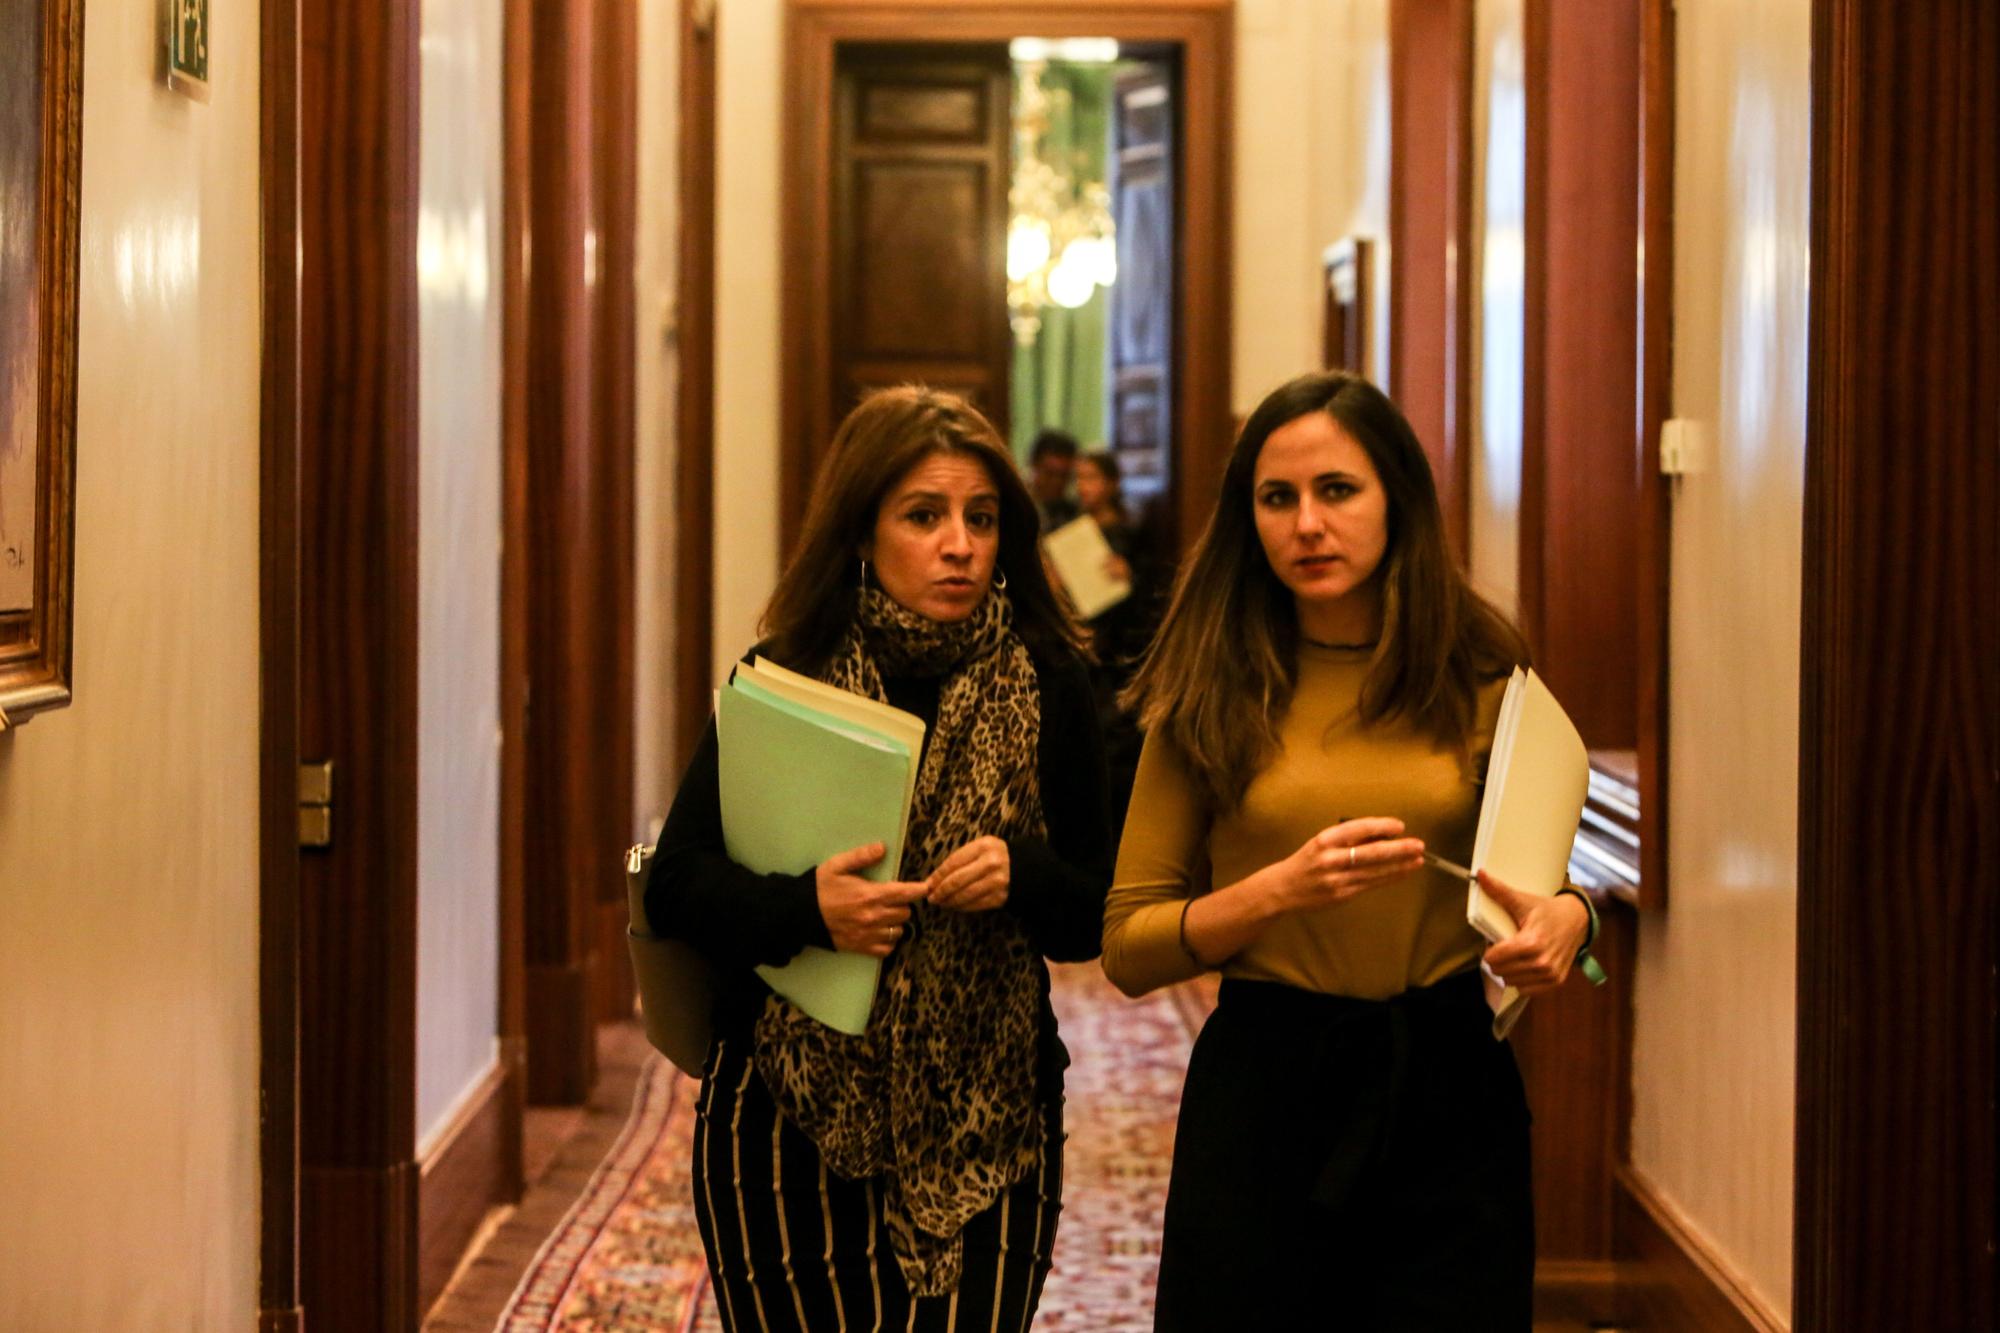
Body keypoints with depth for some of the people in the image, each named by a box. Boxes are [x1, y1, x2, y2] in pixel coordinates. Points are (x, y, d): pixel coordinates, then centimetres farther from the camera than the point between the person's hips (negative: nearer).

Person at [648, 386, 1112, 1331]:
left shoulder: (1048, 686, 0)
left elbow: (1095, 919, 4)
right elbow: (674, 888, -2)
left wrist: (1022, 877, -17)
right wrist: (804, 907, -20)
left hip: (983, 1131, 1)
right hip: (787, 1117, 0)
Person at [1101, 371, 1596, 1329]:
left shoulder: (1480, 677, 3)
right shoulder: (1211, 695, -1)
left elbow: (1532, 873, 13)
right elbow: (1128, 945, -3)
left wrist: (1566, 916, -11)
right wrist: (1280, 889, -19)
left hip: (1450, 1091, 1)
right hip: (1264, 1088, -1)